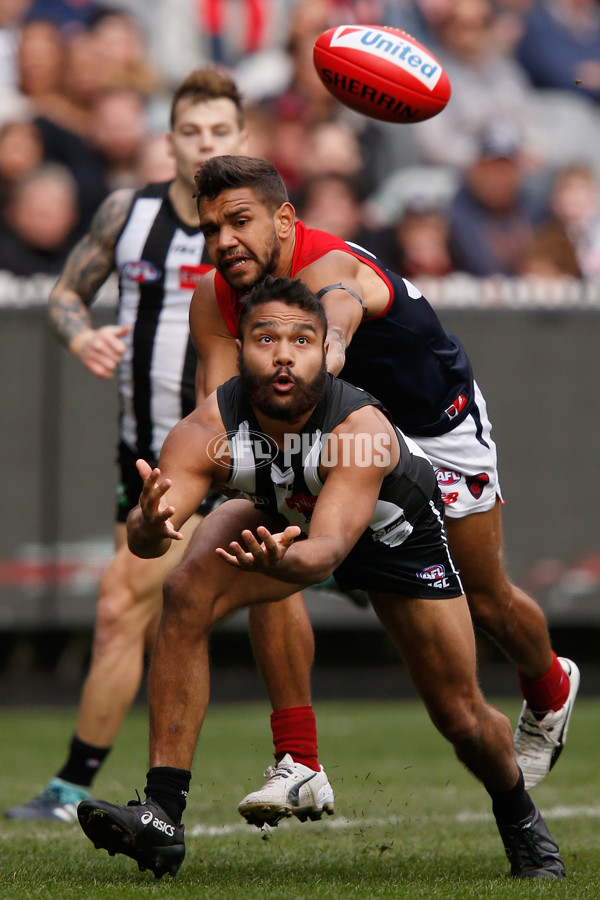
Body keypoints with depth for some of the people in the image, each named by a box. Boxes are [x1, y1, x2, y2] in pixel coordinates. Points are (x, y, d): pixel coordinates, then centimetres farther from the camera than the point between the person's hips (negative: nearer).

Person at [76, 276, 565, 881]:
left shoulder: (363, 430, -42)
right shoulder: (208, 429, -34)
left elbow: (329, 548, -54)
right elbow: (146, 534, -44)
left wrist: (281, 561, -76)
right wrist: (150, 527, -68)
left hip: (393, 530, -2)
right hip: (283, 518, 2)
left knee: (461, 717, 2)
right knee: (187, 593, -27)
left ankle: (520, 820, 38)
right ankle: (161, 816, -25)